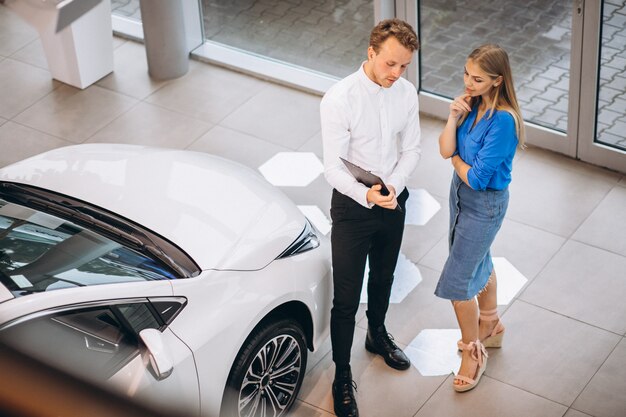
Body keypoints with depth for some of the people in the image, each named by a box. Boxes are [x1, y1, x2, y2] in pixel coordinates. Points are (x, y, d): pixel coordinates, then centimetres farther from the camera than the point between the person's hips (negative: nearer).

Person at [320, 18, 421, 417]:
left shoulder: (406, 93, -9)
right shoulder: (339, 99, -25)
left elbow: (411, 149, -1)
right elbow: (333, 166, -23)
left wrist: (394, 186, -19)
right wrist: (366, 195, -39)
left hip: (393, 201, 5)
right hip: (352, 205, -5)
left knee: (383, 279, 27)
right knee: (346, 297, 3)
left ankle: (378, 335, 54)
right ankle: (342, 377, 19)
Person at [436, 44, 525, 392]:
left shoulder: (503, 120, -31)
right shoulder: (472, 104, -8)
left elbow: (476, 178, -28)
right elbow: (446, 150, -9)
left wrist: (456, 159, -10)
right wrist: (454, 117, -23)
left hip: (485, 204, -8)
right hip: (461, 192, 8)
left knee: (457, 280, -1)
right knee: (479, 261, 26)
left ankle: (474, 353, 19)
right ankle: (491, 328, 49)